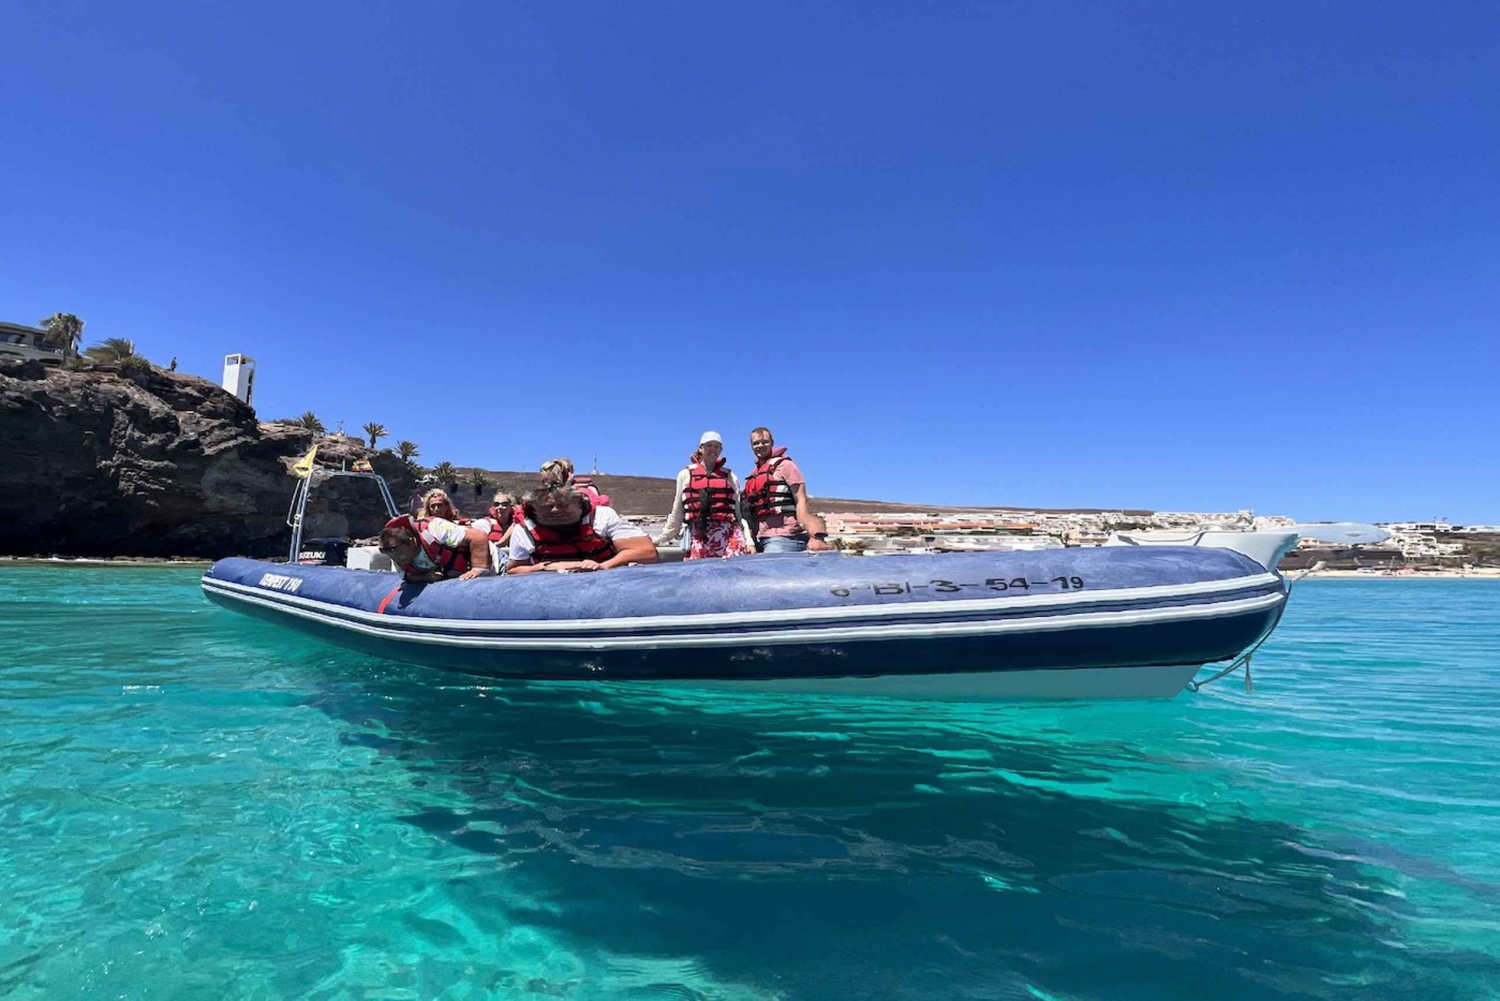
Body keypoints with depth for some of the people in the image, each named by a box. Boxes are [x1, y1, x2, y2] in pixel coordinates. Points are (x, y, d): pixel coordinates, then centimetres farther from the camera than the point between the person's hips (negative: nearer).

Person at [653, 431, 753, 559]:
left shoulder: (729, 476, 14)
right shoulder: (686, 474, 13)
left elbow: (741, 511, 10)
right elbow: (677, 512, 16)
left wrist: (748, 540, 1)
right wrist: (661, 539, 16)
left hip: (730, 536, 0)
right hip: (698, 538, 0)